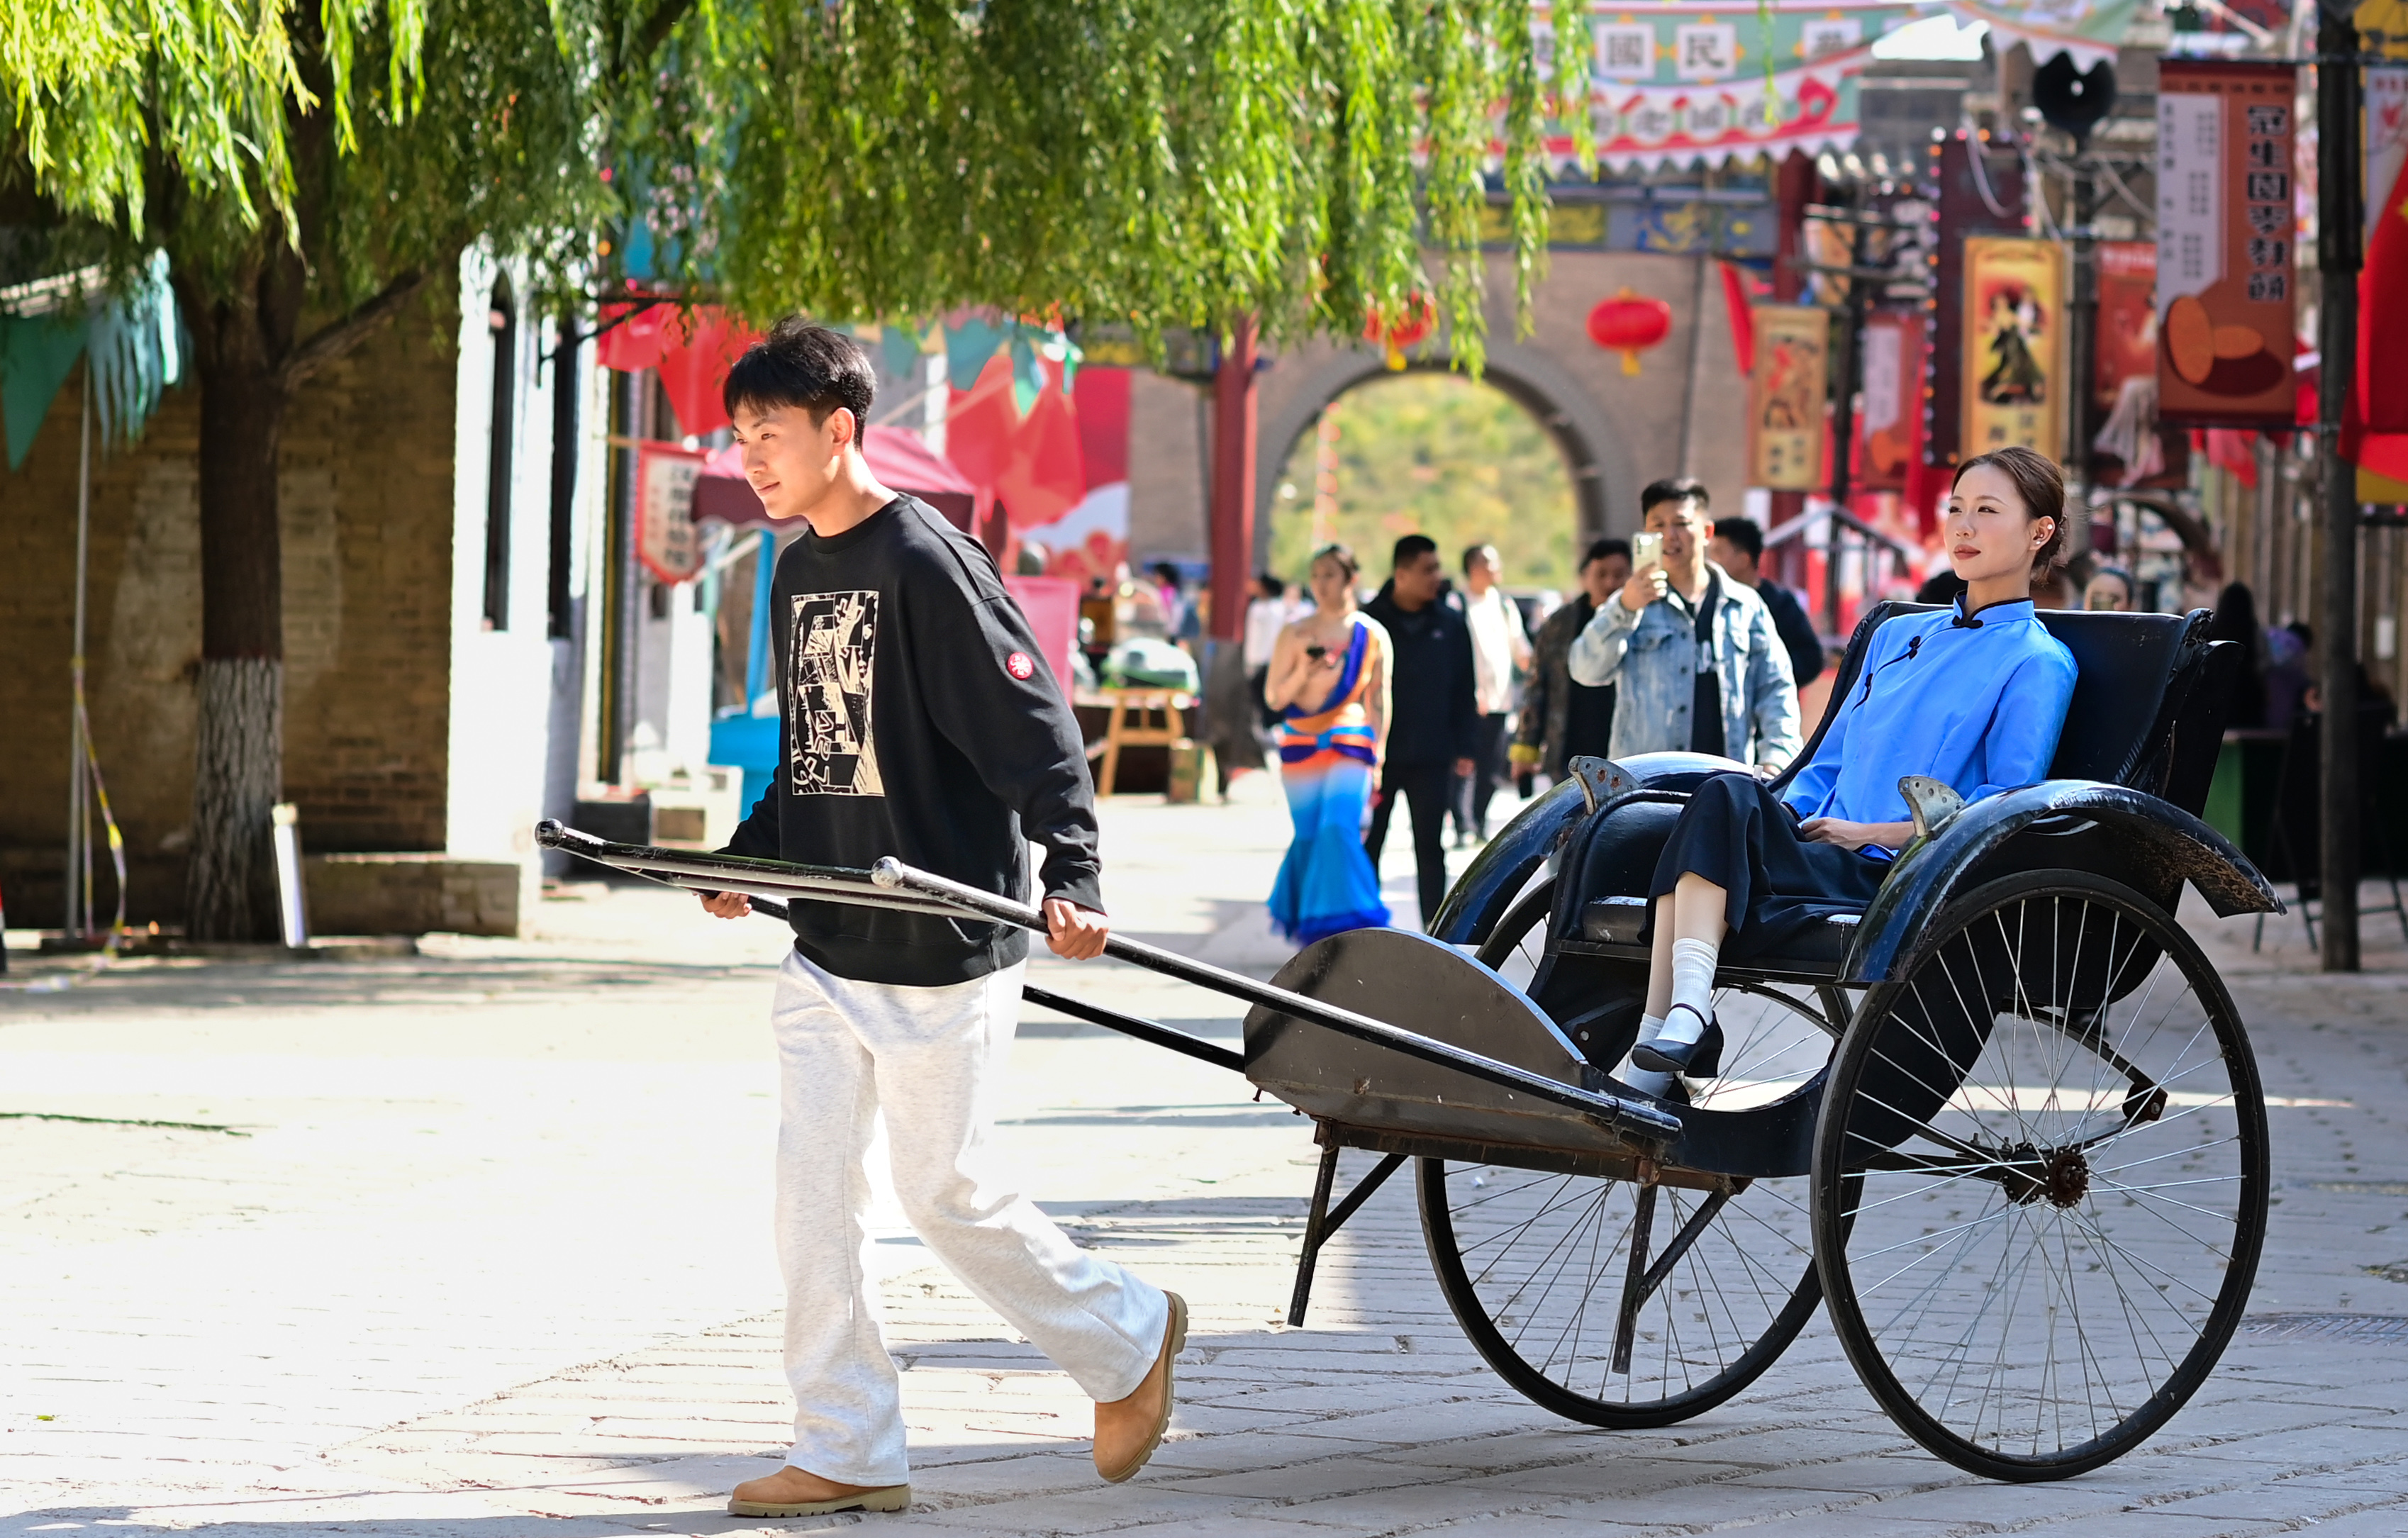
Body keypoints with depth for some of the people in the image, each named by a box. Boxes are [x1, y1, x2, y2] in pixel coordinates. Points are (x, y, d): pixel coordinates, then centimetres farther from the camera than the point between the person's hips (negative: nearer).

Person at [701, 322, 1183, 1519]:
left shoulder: (928, 565, -15)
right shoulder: (798, 576, 11)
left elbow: (1035, 728, -19)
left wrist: (1072, 877, -29)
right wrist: (749, 859, 13)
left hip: (942, 953, -8)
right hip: (827, 950, 8)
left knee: (943, 1191, 0)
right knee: (812, 1189, 1)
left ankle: (1128, 1338, 23)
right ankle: (846, 1453, 6)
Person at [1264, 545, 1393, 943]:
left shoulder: (1372, 635, 4)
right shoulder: (1295, 635, 4)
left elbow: (1379, 700, 9)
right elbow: (1274, 698, 5)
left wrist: (1378, 757, 4)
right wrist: (1302, 674, -14)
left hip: (1351, 745, -2)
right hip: (1301, 744, 2)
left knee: (1339, 829, -18)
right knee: (1308, 837, 4)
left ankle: (1344, 923, -16)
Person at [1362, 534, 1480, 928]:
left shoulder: (1450, 625, 3)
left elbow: (1463, 690, 8)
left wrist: (1464, 747, 3)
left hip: (1431, 757, 2)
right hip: (1378, 753, -2)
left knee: (1430, 848, 5)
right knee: (1367, 846, 4)